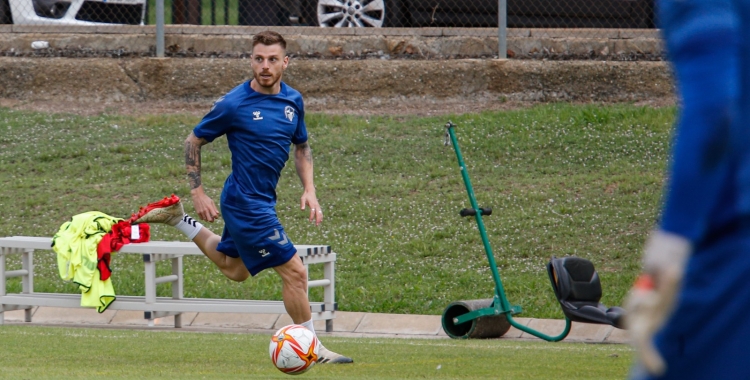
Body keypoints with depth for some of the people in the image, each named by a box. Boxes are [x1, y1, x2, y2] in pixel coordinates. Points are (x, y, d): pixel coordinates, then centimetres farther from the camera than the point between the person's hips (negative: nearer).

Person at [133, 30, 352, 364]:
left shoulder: (293, 101, 2)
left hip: (261, 200, 8)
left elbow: (301, 147, 17)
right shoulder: (233, 105, -17)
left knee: (233, 269, 28)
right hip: (247, 203, -8)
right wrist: (197, 192, -8)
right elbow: (193, 142, -5)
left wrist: (309, 190, 4)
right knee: (294, 272, -8)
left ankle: (177, 219, 39)